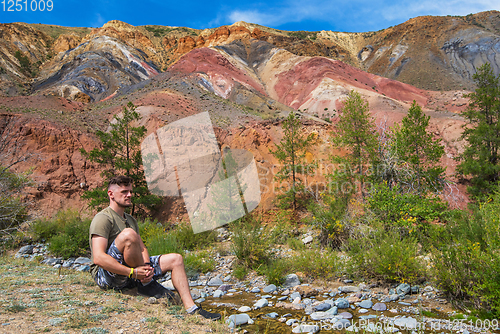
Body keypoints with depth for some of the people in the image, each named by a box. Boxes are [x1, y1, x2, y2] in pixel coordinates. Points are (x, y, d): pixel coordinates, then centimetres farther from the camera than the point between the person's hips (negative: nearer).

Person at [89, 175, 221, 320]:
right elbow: (98, 258, -22)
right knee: (128, 234, -33)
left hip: (131, 274, 8)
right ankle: (146, 285, -17)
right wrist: (132, 272, -29)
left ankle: (191, 308, -8)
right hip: (105, 275, -8)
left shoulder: (131, 220, 19)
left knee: (176, 259, -1)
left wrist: (147, 266, -14)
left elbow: (142, 248, 10)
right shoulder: (103, 218, -10)